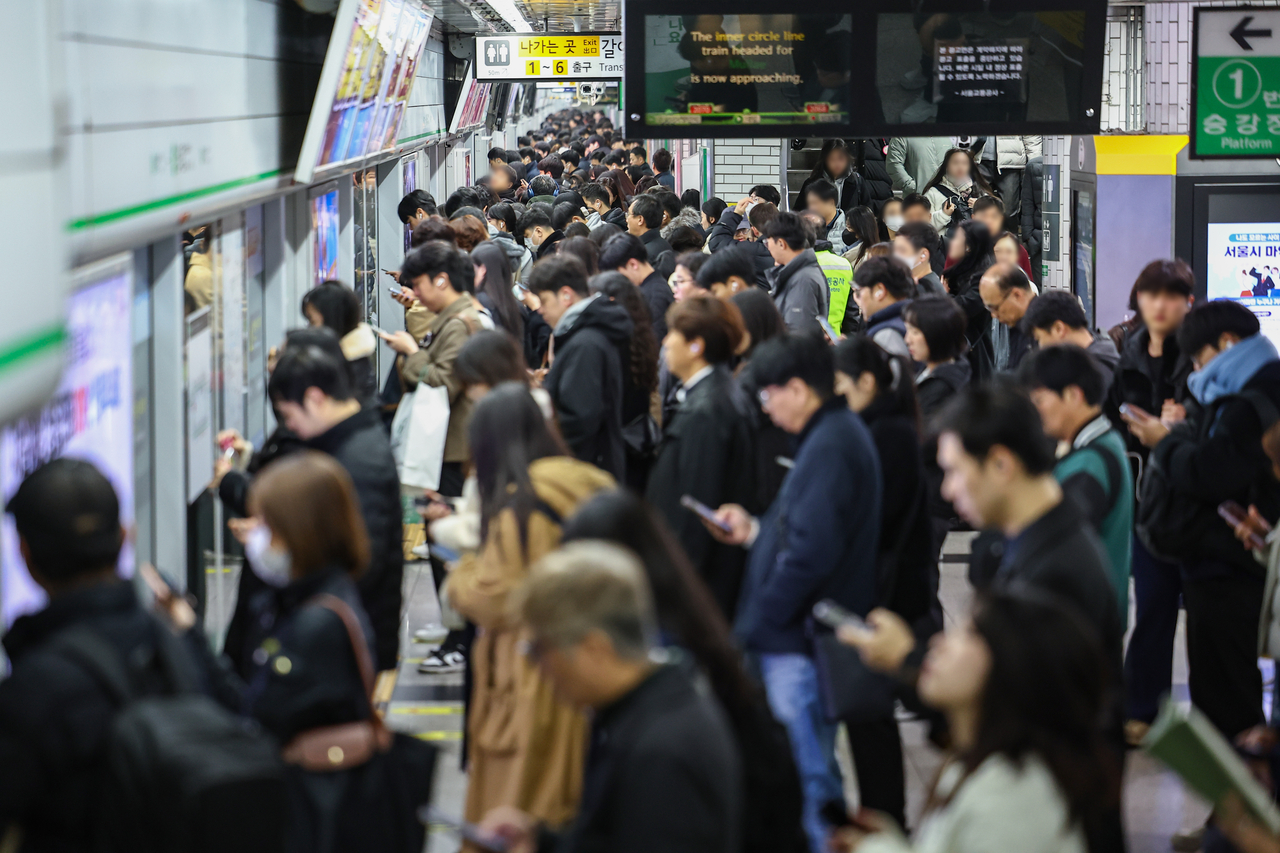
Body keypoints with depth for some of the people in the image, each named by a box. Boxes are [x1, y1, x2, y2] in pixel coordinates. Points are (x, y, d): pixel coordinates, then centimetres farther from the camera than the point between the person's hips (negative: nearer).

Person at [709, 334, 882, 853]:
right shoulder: (838, 435, 13)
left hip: (799, 644, -11)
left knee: (805, 776, -4)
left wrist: (752, 626, -18)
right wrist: (755, 531, 15)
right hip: (799, 638, 11)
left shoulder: (829, 448, -19)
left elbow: (812, 552, -26)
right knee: (816, 770, 19)